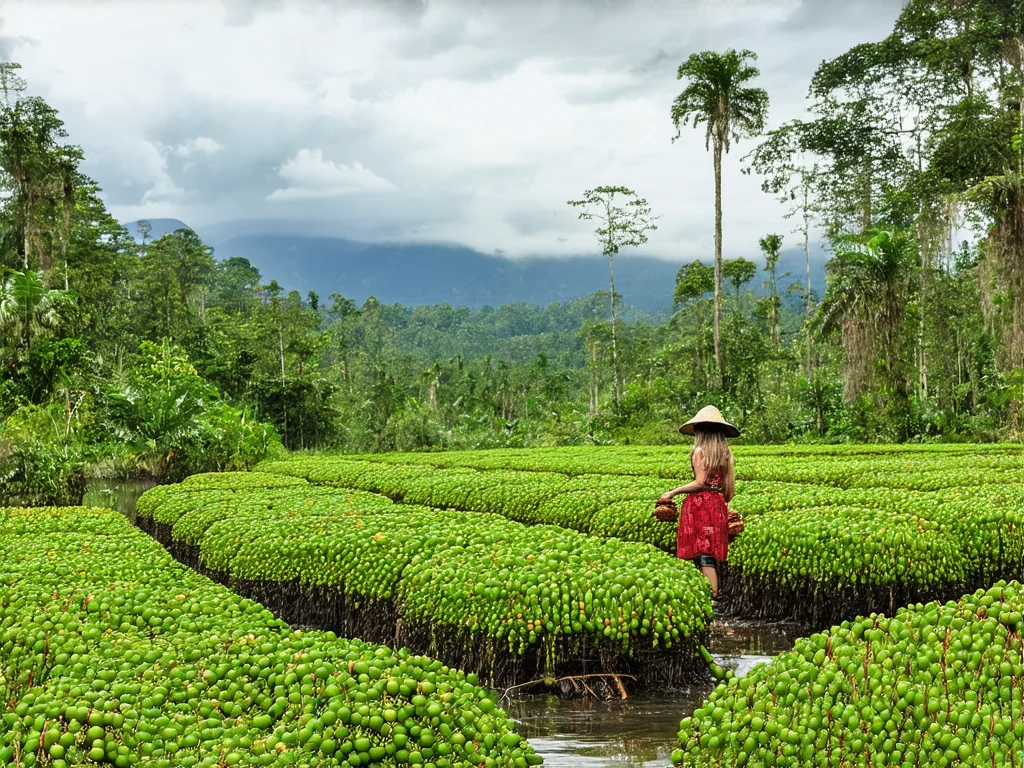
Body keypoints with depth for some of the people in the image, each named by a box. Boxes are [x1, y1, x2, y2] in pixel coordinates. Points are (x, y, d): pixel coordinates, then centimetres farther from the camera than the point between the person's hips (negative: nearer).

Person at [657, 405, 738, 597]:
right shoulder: (724, 452, 10)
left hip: (700, 506, -7)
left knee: (703, 557, -5)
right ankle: (714, 594, 8)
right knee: (711, 556, 10)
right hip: (717, 507, 7)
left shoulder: (700, 451, -9)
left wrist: (673, 492, -7)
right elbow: (727, 486, 10)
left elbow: (700, 483, -15)